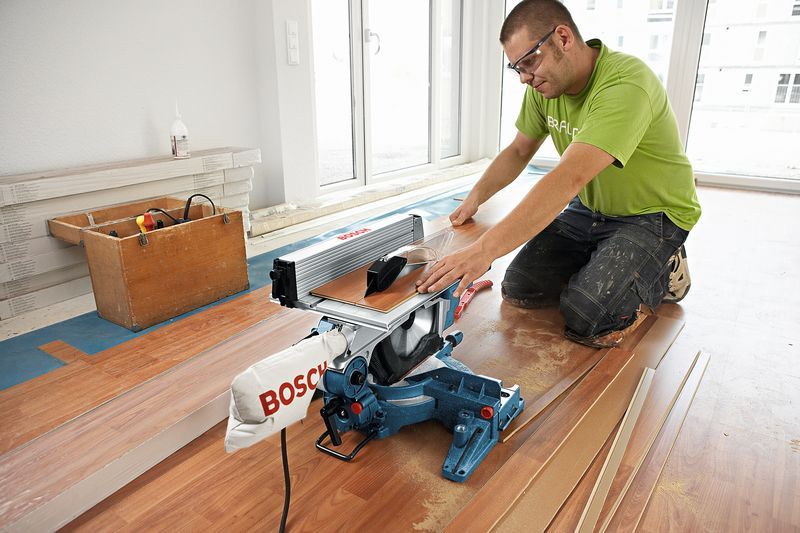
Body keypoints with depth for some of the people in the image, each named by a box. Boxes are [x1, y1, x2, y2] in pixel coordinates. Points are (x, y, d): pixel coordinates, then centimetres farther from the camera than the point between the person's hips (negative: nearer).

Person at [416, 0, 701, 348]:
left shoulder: (625, 85, -31)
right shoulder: (544, 84, -6)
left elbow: (569, 178, -43)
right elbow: (518, 151, 9)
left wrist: (484, 250, -50)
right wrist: (474, 199, -8)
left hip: (651, 213, -7)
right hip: (591, 209, 7)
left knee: (586, 319, -25)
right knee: (519, 290, -7)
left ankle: (664, 270, 5)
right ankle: (602, 267, 16)